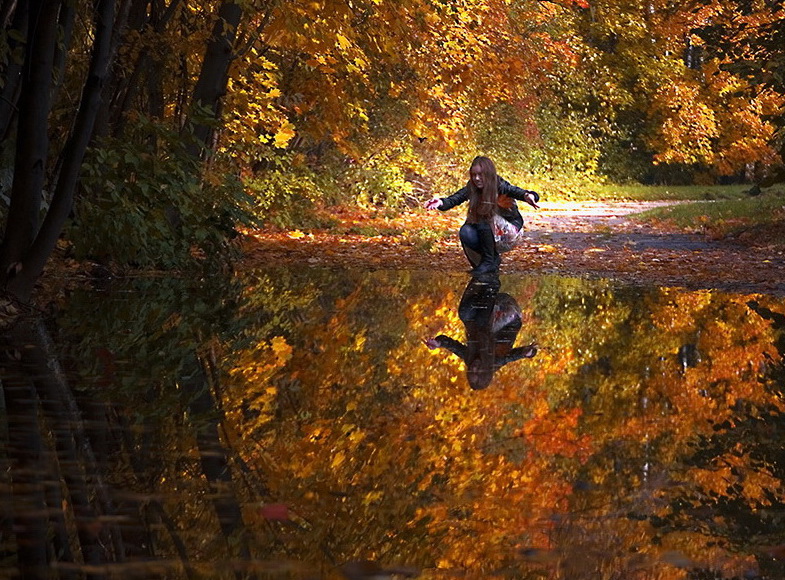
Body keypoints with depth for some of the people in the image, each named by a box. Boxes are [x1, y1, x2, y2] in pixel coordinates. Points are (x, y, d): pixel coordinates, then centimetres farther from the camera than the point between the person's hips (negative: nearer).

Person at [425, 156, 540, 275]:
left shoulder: (501, 186, -21)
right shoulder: (471, 188, -9)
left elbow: (518, 192, -34)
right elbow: (452, 200, -21)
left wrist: (529, 196, -59)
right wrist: (441, 202, -44)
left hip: (509, 231, -4)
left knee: (485, 220, -30)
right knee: (466, 233, -24)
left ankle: (488, 262, -20)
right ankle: (494, 259, -2)